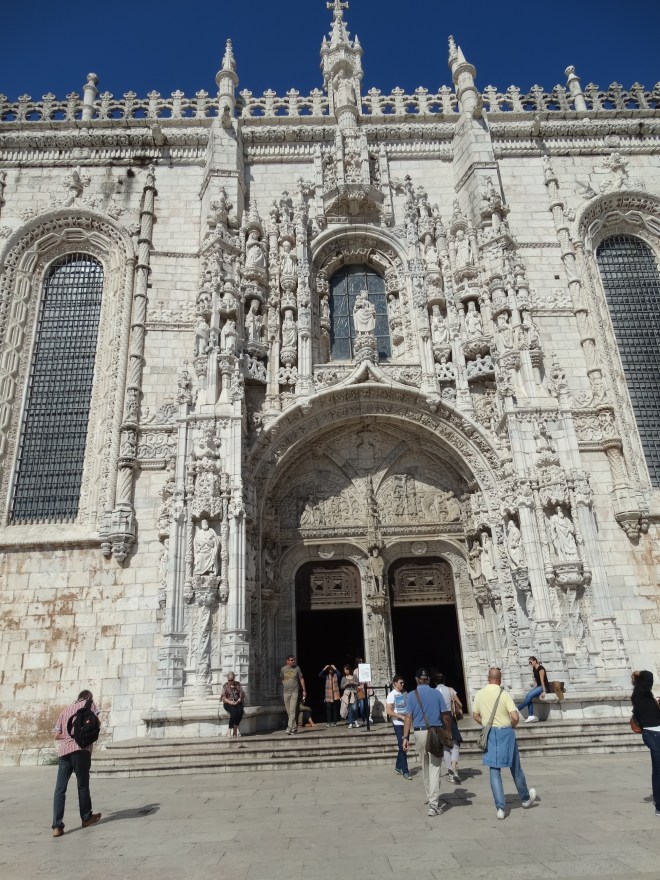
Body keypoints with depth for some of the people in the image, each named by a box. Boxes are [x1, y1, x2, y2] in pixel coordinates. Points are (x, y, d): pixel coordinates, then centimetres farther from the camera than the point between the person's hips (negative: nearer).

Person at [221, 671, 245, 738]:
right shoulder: (225, 686, 5)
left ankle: (235, 728, -21)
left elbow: (242, 694, 3)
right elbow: (223, 697, -2)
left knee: (240, 711, -31)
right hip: (228, 703, -2)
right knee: (234, 712, -34)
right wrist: (230, 702, -19)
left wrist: (238, 701, -14)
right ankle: (229, 730, -26)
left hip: (237, 703, 2)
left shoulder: (237, 684, 10)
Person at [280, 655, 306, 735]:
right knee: (288, 711, 7)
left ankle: (289, 728, -14)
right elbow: (281, 679, 14)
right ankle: (294, 727, 19)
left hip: (295, 692, -2)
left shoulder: (297, 668, 1)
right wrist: (283, 688, 9)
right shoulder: (283, 669, 2)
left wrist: (304, 690, 5)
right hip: (286, 692, 2)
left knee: (292, 710, -12)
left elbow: (301, 679, 7)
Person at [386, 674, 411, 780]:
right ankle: (405, 771, 0)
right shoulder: (392, 695, -10)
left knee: (403, 746, 14)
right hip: (398, 723, -6)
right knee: (402, 747, -6)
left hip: (406, 723, 6)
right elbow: (388, 711, -14)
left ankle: (398, 766, 30)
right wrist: (401, 716, -18)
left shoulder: (405, 693, 8)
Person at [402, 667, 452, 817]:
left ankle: (430, 798, 31)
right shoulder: (436, 694, 0)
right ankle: (434, 804, -6)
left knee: (425, 767, 18)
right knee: (435, 767, 0)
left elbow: (408, 717, -6)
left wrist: (405, 737, -7)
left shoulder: (412, 695, 0)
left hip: (419, 733, 1)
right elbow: (446, 716, -1)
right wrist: (449, 734, 9)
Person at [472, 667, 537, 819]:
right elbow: (515, 717, -19)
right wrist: (512, 725, 2)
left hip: (489, 734, 2)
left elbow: (475, 715, 7)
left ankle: (500, 807, 4)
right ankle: (525, 798, 37)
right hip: (505, 732, -2)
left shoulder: (479, 694, -2)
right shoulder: (504, 694, -14)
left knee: (494, 770, 7)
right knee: (515, 768, 17)